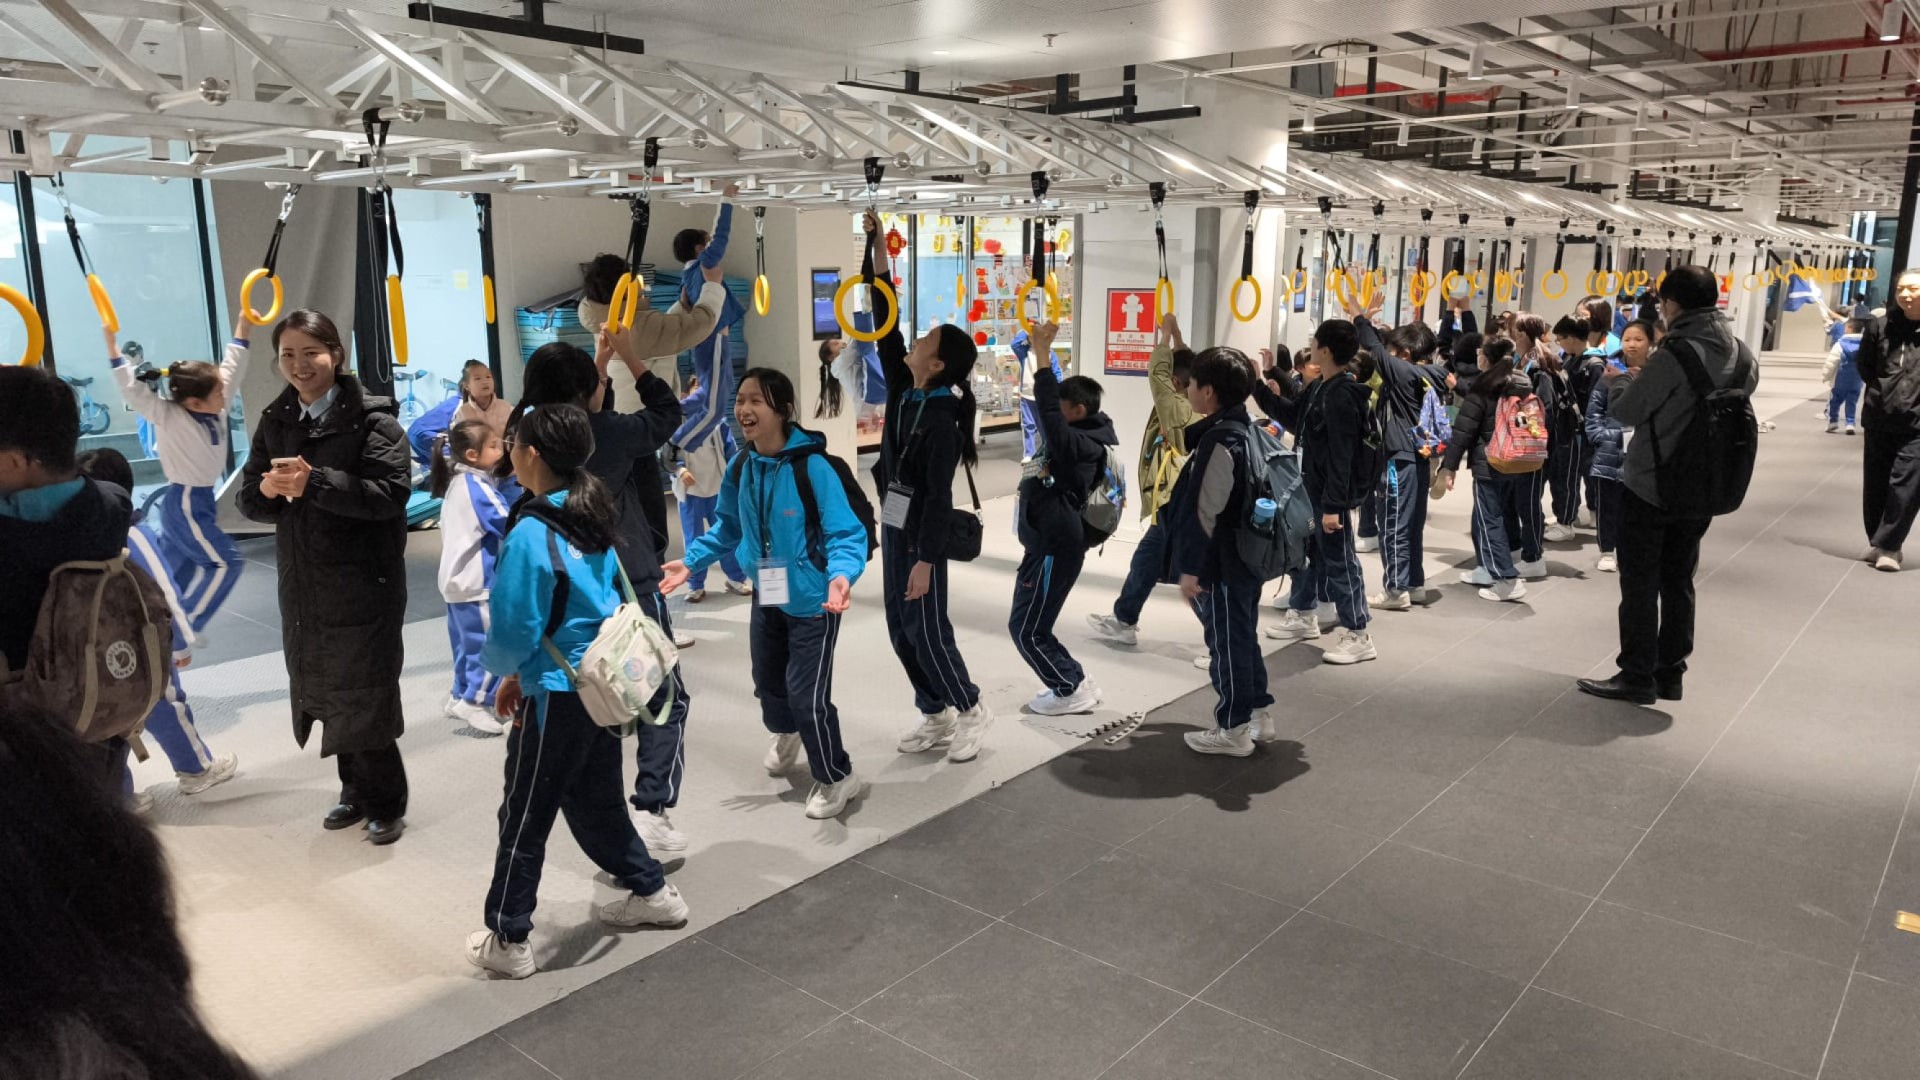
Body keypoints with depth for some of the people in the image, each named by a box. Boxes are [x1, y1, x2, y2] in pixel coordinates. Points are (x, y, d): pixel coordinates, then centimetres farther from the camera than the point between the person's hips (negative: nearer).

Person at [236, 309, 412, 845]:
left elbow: (391, 493, -22)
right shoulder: (275, 421, 9)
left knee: (366, 695, 1)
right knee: (324, 691, 12)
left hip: (364, 584, -6)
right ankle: (356, 789, 29)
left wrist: (314, 482, -29)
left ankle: (386, 802, 17)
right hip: (303, 584, 6)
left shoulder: (371, 418, -10)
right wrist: (267, 488, -14)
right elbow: (249, 500, 9)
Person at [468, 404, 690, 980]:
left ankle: (507, 940, 21)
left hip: (559, 698, -8)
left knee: (524, 818, 8)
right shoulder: (592, 521, 4)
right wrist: (519, 676, 13)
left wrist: (502, 669, 7)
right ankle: (652, 891, 35)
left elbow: (511, 632, -17)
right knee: (595, 802, 24)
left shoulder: (530, 534, -20)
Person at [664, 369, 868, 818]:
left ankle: (837, 777, 20)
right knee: (767, 682, 24)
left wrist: (841, 574, -42)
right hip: (766, 597, 7)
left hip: (812, 600, -7)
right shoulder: (741, 467, -6)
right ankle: (785, 734, 58)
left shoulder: (812, 466, -26)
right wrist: (692, 561, 3)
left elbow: (845, 532, -25)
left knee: (807, 695, -6)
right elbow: (729, 527, 10)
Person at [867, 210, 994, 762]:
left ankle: (971, 711, 17)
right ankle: (937, 717, 23)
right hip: (893, 525, 9)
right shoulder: (902, 391, 2)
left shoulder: (942, 422, -19)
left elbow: (939, 498, -21)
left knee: (927, 631, -1)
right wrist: (879, 251, 0)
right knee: (900, 630, 12)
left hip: (922, 532, -9)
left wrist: (925, 560, -23)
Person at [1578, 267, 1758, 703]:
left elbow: (1626, 411, -17)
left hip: (1651, 487, -7)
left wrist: (1619, 380, 5)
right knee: (1678, 582, 15)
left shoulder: (1674, 355, -21)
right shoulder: (1741, 355, 2)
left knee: (1640, 584, 3)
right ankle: (1670, 673, 22)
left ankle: (1638, 676, 8)